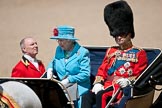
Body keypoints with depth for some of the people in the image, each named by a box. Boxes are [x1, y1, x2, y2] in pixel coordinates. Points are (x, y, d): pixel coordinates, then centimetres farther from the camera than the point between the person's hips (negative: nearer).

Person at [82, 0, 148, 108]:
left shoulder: (139, 53, 6)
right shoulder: (111, 51, 23)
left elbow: (140, 76, 1)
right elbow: (102, 70, 18)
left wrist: (128, 81, -20)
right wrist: (98, 83, -3)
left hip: (123, 87, -6)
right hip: (107, 84, 6)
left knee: (101, 95, -34)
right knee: (87, 96, -24)